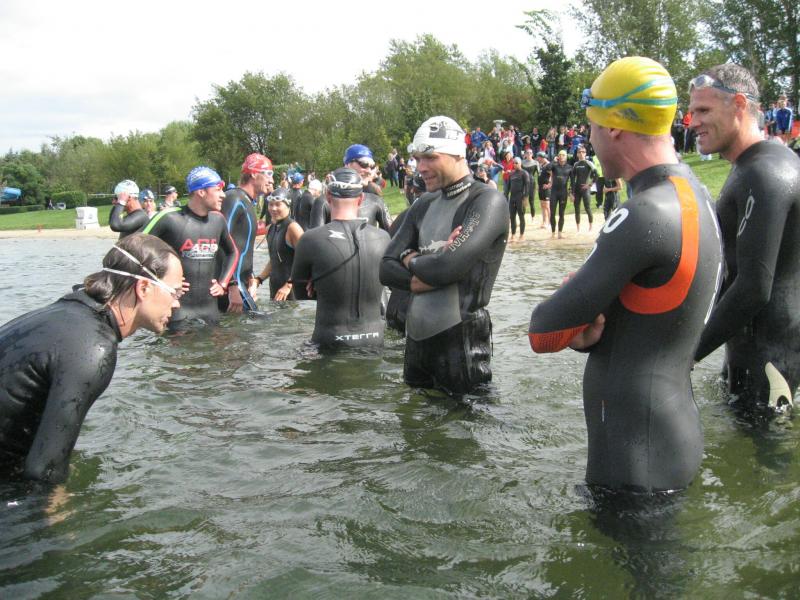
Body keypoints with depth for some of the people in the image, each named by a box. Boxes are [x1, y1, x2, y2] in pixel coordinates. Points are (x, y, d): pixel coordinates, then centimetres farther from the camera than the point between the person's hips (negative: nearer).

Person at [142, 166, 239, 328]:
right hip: (177, 309, -6)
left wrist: (223, 283, 13)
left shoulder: (218, 219, 7)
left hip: (210, 308, 6)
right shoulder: (169, 217, -11)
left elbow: (233, 252, 24)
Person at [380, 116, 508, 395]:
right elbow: (387, 269, 5)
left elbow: (451, 265, -24)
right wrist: (429, 265, -13)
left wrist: (412, 260, -5)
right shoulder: (423, 205, 10)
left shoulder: (487, 201, -11)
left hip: (461, 342, -7)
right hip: (416, 338, 7)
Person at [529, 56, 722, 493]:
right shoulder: (694, 193, 6)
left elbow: (545, 331, -22)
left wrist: (577, 327, -1)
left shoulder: (646, 216, -26)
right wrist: (586, 329, -10)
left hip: (636, 459, -9)